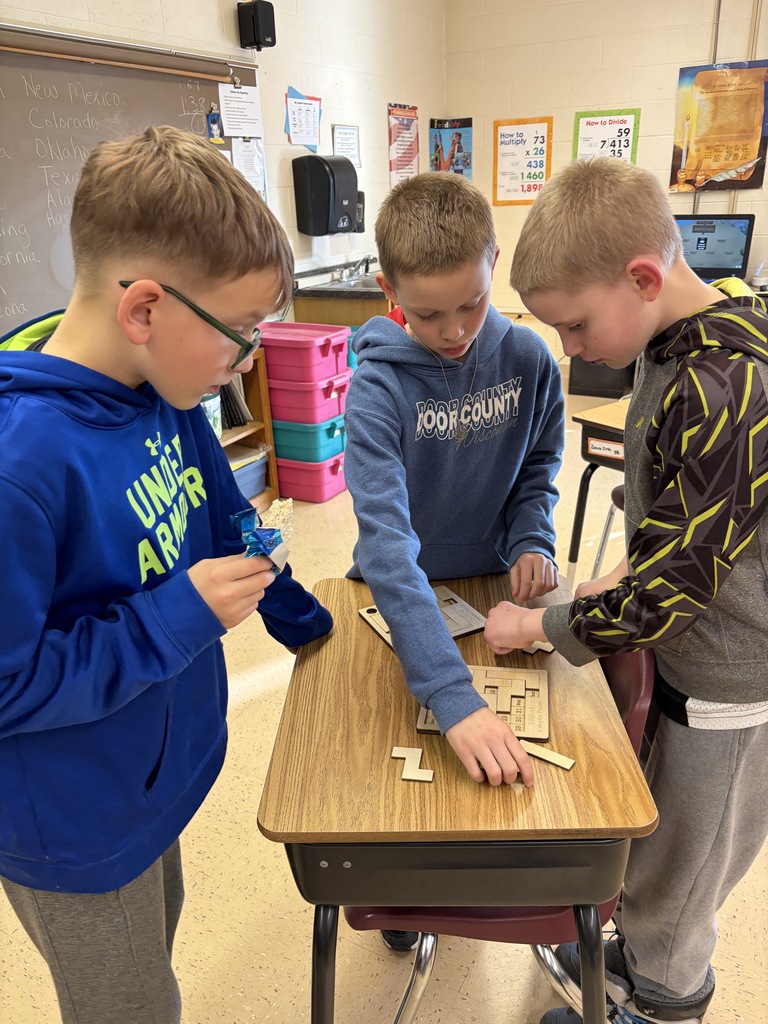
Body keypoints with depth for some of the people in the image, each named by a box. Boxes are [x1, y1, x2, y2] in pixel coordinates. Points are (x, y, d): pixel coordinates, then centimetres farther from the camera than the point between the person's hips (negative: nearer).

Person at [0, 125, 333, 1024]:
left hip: (154, 777, 7)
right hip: (78, 831, -7)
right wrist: (179, 615, -29)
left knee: (153, 952, 32)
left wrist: (304, 622, 14)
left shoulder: (164, 396, -9)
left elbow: (222, 520, 6)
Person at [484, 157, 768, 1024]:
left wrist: (540, 628, -15)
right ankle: (644, 952, 52)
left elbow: (672, 587, -27)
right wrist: (627, 571, 4)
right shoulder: (674, 341, -2)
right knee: (655, 839, 27)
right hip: (680, 648, 8)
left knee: (677, 869, 17)